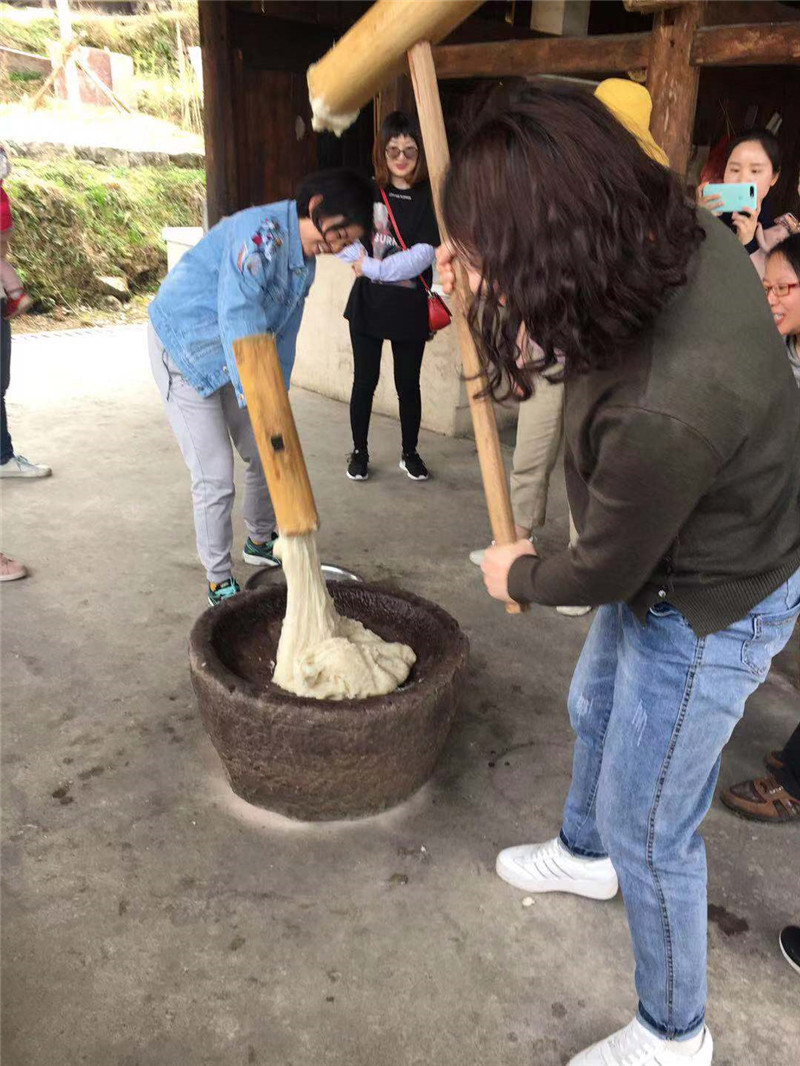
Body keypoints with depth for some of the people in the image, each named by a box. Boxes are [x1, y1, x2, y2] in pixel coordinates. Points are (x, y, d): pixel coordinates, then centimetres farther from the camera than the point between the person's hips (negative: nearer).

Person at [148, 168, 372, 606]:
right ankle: (219, 581, 8)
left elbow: (283, 334, 9)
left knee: (265, 454, 13)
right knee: (214, 476, -9)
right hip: (184, 351, -9)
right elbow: (238, 317, -39)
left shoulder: (305, 260, 3)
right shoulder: (263, 232, -28)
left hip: (232, 355, 9)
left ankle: (260, 542, 37)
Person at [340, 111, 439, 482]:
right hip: (368, 304, 1)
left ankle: (410, 453, 26)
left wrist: (372, 267, -18)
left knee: (408, 384, 8)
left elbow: (423, 254, -14)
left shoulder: (429, 198, -3)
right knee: (364, 380, 7)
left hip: (409, 308, -1)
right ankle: (359, 451, 24)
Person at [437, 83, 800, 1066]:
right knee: (594, 708, 29)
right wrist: (482, 253, 0)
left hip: (710, 611, -9)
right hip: (677, 553, 9)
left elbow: (603, 572, -23)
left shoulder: (660, 412, -42)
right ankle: (583, 854, 61)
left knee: (649, 827, 9)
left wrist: (519, 576, -2)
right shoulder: (682, 233, -17)